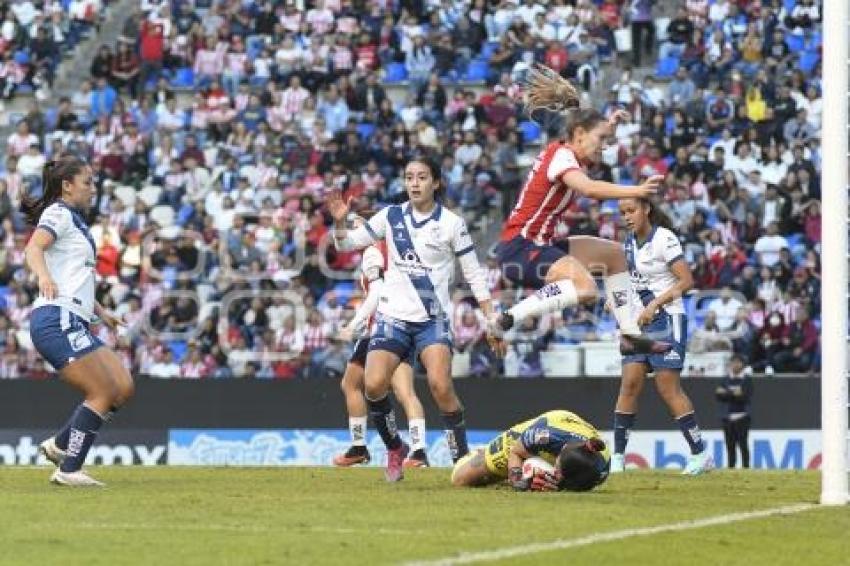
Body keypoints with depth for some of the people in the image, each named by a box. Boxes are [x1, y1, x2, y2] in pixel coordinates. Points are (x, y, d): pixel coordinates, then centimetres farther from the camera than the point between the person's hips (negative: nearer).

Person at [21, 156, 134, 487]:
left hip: (74, 323, 9)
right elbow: (33, 248, -21)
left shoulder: (75, 221, 26)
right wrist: (43, 276, -40)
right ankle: (69, 470, -12)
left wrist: (101, 313, 39)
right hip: (57, 319, -9)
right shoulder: (58, 213, -2)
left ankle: (59, 445, 6)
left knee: (123, 388, 1)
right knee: (104, 393, -13)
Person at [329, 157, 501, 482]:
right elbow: (347, 244, 11)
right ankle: (395, 449, 9)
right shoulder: (391, 217, 5)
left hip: (433, 320, -2)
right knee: (374, 385, -15)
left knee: (440, 386, -22)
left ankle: (462, 458, -10)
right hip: (393, 317, 3)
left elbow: (474, 274, 3)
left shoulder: (451, 224, -2)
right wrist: (340, 222, -10)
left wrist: (490, 318, -3)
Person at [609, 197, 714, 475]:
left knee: (668, 387, -10)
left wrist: (653, 306, -21)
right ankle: (617, 457, -2)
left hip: (667, 319, -7)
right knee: (629, 384, -2)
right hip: (639, 321, 7)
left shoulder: (664, 239, -11)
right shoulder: (630, 242, 12)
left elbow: (686, 281, -17)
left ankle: (700, 453, -3)